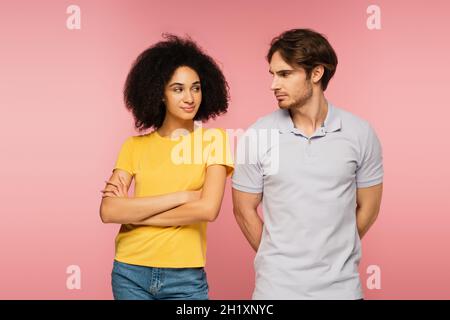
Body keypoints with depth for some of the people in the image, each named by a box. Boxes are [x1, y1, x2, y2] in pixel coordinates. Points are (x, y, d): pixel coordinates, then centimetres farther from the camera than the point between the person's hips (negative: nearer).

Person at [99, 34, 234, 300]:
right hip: (130, 273, 2)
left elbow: (207, 209, -15)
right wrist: (182, 196, -15)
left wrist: (132, 212, -9)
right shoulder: (134, 146, 2)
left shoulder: (213, 139, -3)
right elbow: (108, 211, -9)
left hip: (185, 278, -2)